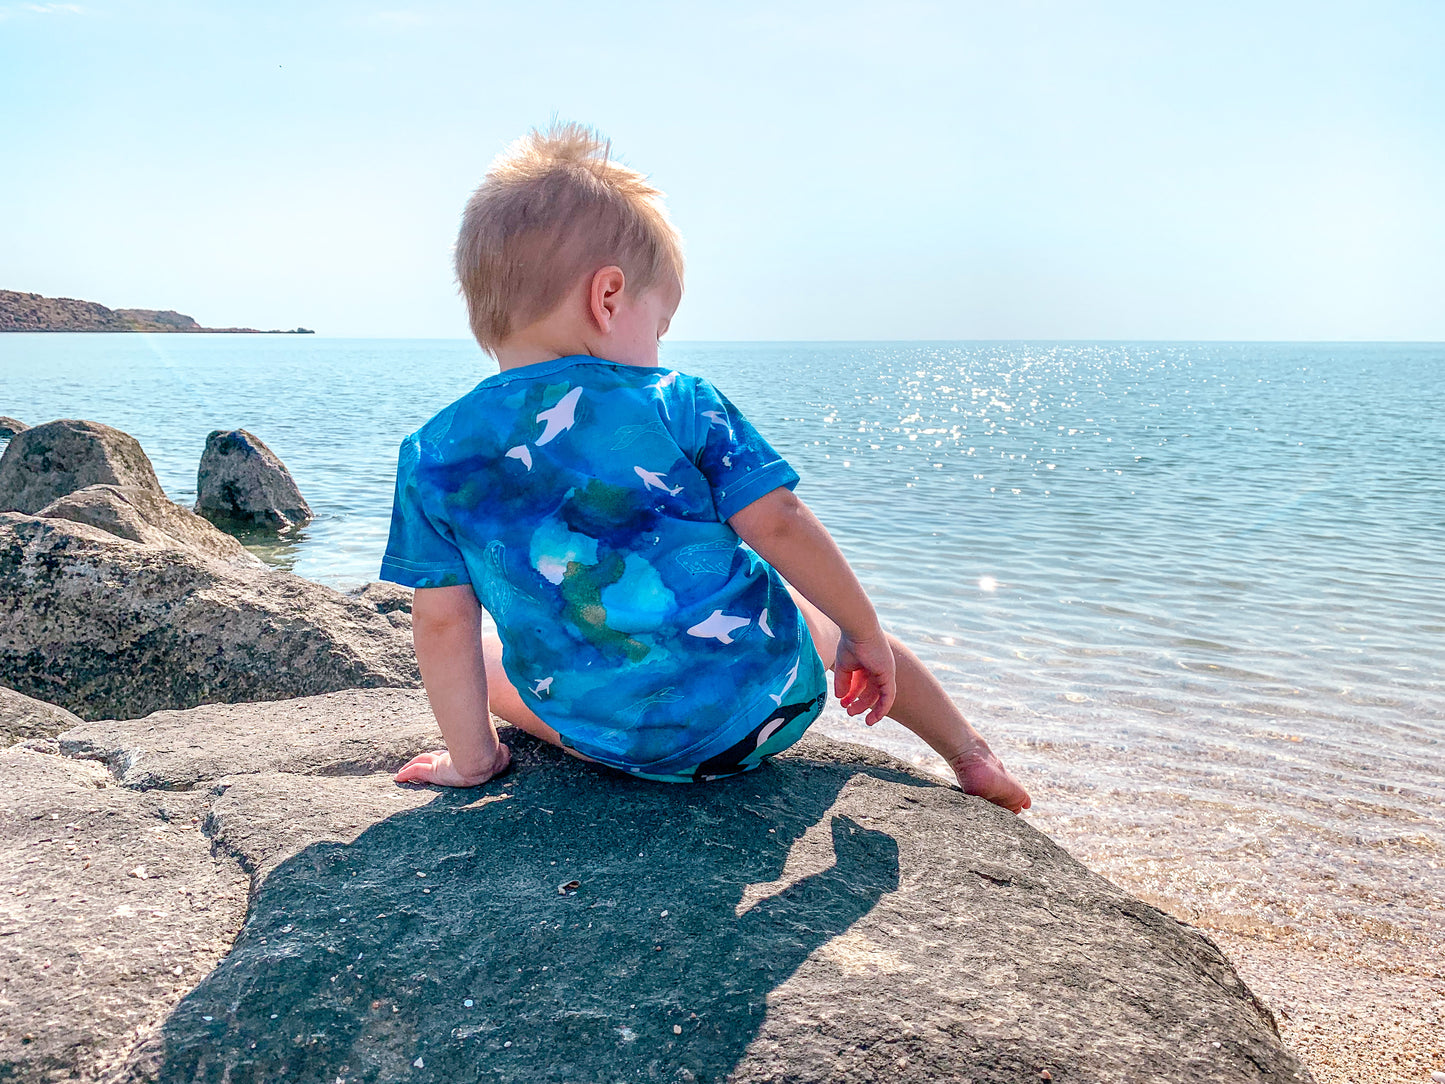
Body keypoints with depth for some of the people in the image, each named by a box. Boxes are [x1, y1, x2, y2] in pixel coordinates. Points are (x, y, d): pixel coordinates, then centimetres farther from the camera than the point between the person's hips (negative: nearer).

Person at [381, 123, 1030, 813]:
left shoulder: (434, 454, -5)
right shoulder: (678, 401, -9)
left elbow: (442, 622, -6)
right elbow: (778, 524, -11)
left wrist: (471, 759, 4)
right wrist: (865, 636, 2)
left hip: (619, 745, 0)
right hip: (767, 704, 1)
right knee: (824, 611, 33)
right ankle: (973, 760, 45)